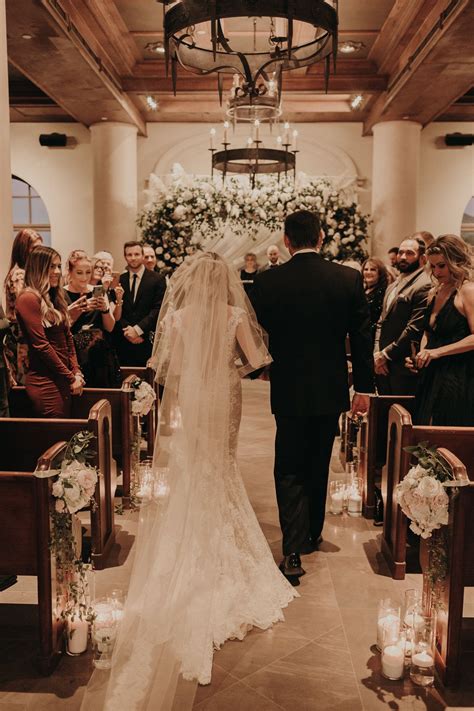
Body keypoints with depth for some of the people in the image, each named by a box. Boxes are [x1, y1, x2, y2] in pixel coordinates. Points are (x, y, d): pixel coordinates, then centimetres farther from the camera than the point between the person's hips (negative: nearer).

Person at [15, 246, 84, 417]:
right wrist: (70, 378, -11)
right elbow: (41, 345, -16)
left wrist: (76, 371, 3)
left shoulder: (54, 298, 15)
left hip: (62, 381, 8)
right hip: (45, 382, -8)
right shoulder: (28, 298, -11)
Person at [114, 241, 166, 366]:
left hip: (147, 341, -2)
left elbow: (158, 309, -5)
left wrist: (138, 329, -11)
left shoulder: (157, 279, 2)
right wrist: (127, 330, -8)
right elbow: (116, 311, 7)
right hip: (123, 342, 2)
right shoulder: (119, 280, 11)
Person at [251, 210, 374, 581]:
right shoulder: (350, 278, -6)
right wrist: (364, 386, 4)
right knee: (318, 466, 19)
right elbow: (362, 337, -4)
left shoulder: (268, 282, -9)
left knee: (290, 470, 7)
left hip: (289, 390, -2)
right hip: (331, 389, 2)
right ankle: (312, 533, 35)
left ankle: (294, 552, -2)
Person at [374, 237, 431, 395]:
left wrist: (386, 354, -13)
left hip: (403, 367, -8)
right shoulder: (393, 285, 17)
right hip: (383, 364, 8)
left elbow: (414, 329, -20)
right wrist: (377, 353, 0)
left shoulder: (424, 286, -14)